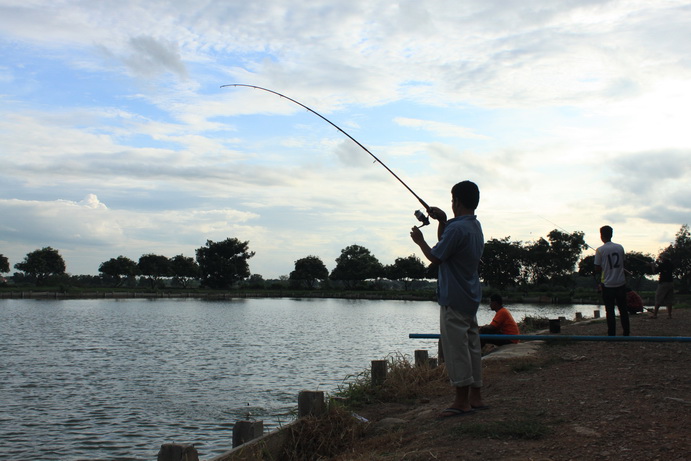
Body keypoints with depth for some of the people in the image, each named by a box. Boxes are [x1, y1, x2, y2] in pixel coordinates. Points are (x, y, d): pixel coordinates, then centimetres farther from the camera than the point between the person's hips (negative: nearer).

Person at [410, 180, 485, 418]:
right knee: (472, 346, 12)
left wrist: (420, 240, 3)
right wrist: (442, 221, 14)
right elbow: (445, 245, 24)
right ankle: (475, 397, 17)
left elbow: (435, 257, -13)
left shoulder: (457, 228, -18)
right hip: (471, 298, 10)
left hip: (454, 300, -10)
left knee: (456, 349, -5)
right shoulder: (476, 227, 13)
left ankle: (462, 402, -1)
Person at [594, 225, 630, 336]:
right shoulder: (620, 247, 2)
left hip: (607, 284, -3)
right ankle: (626, 332, 15)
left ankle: (612, 334, 2)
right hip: (621, 283, 3)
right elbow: (622, 263, 11)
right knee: (623, 309, 12)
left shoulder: (600, 250, -10)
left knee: (610, 310, 2)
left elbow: (597, 269, -7)